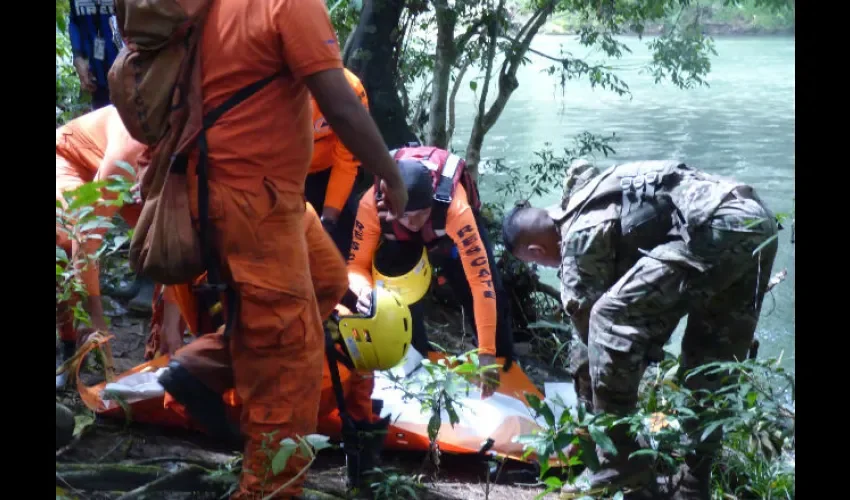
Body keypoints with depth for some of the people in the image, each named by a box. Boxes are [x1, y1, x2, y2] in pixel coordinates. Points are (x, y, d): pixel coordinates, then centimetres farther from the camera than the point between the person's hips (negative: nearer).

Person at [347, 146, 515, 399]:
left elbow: (481, 281, -45)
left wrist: (487, 354, -47)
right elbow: (357, 263, -26)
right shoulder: (371, 204, -39)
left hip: (449, 227, -1)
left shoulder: (455, 209, -45)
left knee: (492, 293, -15)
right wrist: (365, 290, -51)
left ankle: (504, 366, 8)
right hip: (400, 239, 1)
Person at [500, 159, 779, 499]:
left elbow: (590, 326, 4)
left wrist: (590, 417, 15)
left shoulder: (579, 235, 1)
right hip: (758, 223, 10)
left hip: (715, 228, -10)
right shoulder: (593, 203, 29)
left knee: (609, 319, -8)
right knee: (710, 364, 19)